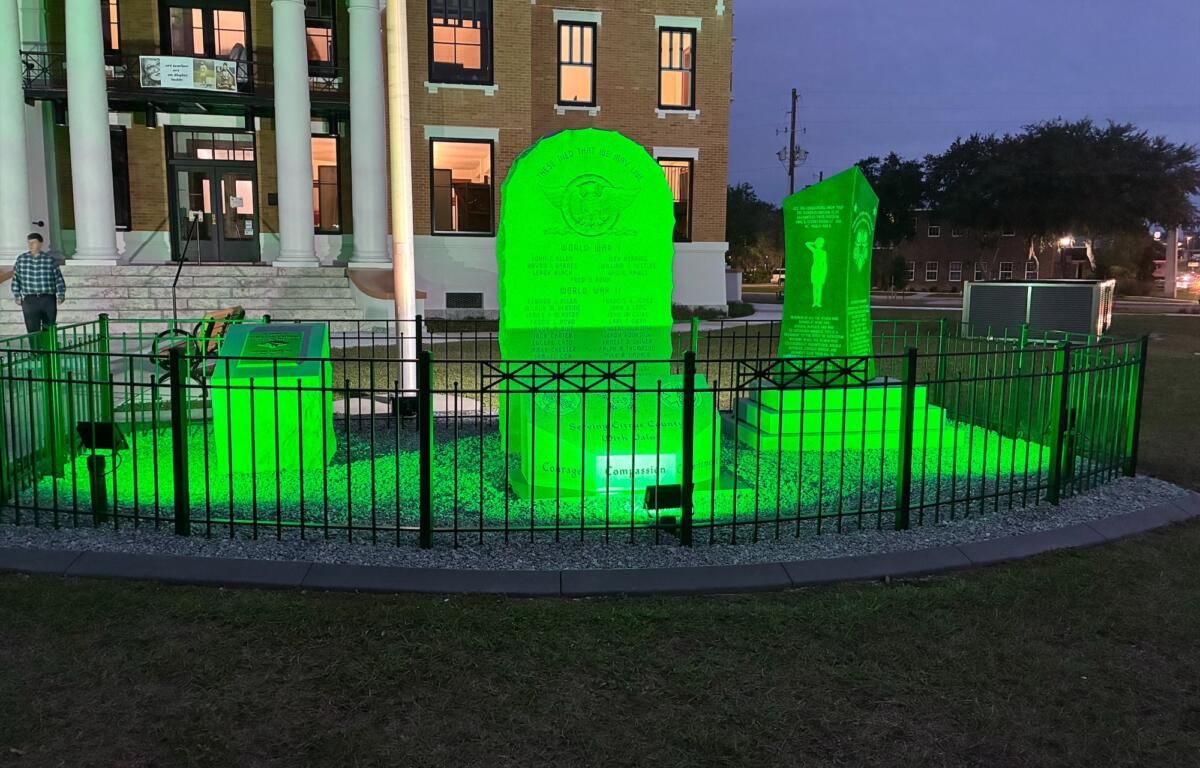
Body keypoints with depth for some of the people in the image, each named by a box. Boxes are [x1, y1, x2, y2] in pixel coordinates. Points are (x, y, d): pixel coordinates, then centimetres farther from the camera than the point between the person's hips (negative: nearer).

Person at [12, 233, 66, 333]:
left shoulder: (50, 260, 1)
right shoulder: (21, 259, 6)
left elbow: (59, 279, 3)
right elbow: (16, 279, 13)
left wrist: (61, 295, -5)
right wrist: (17, 296, 9)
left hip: (48, 300, 0)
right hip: (30, 300, 0)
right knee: (33, 332, -5)